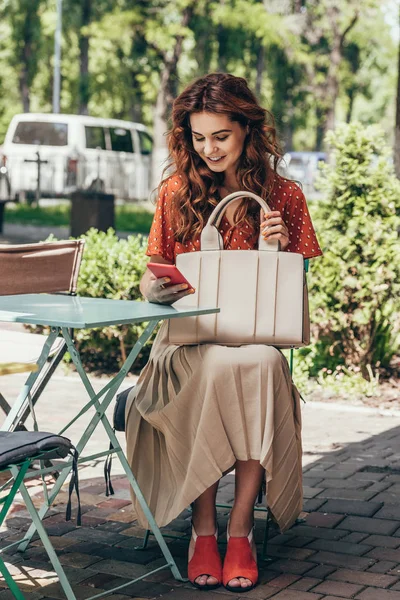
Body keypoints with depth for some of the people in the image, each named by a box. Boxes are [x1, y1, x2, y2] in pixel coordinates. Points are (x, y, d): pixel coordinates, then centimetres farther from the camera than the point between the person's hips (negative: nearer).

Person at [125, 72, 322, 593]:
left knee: (260, 365, -36)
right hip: (189, 338, 0)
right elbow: (153, 279, 12)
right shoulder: (176, 191, 8)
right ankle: (203, 527, -24)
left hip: (259, 338, 0)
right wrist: (155, 289, -11)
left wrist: (281, 251, -11)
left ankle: (241, 528, -26)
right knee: (219, 367, -36)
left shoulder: (284, 196, 7)